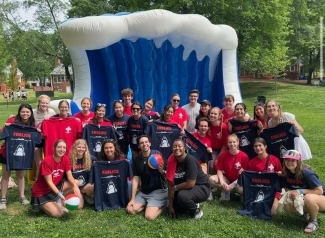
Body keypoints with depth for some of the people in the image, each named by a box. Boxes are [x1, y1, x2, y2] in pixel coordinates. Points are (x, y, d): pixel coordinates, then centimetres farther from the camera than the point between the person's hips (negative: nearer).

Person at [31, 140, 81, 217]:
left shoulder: (66, 159, -7)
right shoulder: (47, 161, -25)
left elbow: (70, 176, -8)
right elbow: (49, 182, -25)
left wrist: (76, 187, -28)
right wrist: (59, 194, -35)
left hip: (56, 187, 7)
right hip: (41, 192, -6)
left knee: (75, 184, -14)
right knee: (58, 214, -19)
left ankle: (59, 202, 0)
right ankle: (41, 204, 8)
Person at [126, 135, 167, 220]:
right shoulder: (136, 160, 3)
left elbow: (167, 175, -8)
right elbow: (135, 179, 3)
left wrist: (162, 171, -33)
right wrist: (132, 199, -1)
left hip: (158, 190, -5)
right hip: (143, 192, 5)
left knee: (149, 216, -21)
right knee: (130, 210, -11)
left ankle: (161, 205, 7)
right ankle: (148, 205, 12)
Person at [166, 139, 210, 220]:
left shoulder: (190, 160, -26)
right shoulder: (172, 161, -8)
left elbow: (190, 184, -29)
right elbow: (170, 183, -6)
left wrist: (175, 188, -14)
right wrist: (170, 206, -7)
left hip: (201, 188, -7)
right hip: (186, 188, 7)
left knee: (182, 196, -35)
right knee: (173, 211, 2)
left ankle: (196, 211, -6)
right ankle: (192, 204, 25)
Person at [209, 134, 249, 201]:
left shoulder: (244, 156, -16)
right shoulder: (223, 155, -8)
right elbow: (219, 170, -5)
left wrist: (233, 184, -21)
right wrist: (222, 181, -24)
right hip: (226, 179, 3)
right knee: (212, 179, -24)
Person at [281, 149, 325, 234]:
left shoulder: (306, 173, -28)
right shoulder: (286, 173, -10)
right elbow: (286, 188, 2)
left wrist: (300, 191, -30)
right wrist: (291, 193, -21)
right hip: (302, 199, 6)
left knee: (308, 198, -40)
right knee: (286, 205, -17)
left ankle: (314, 221, -10)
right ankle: (307, 211, 11)